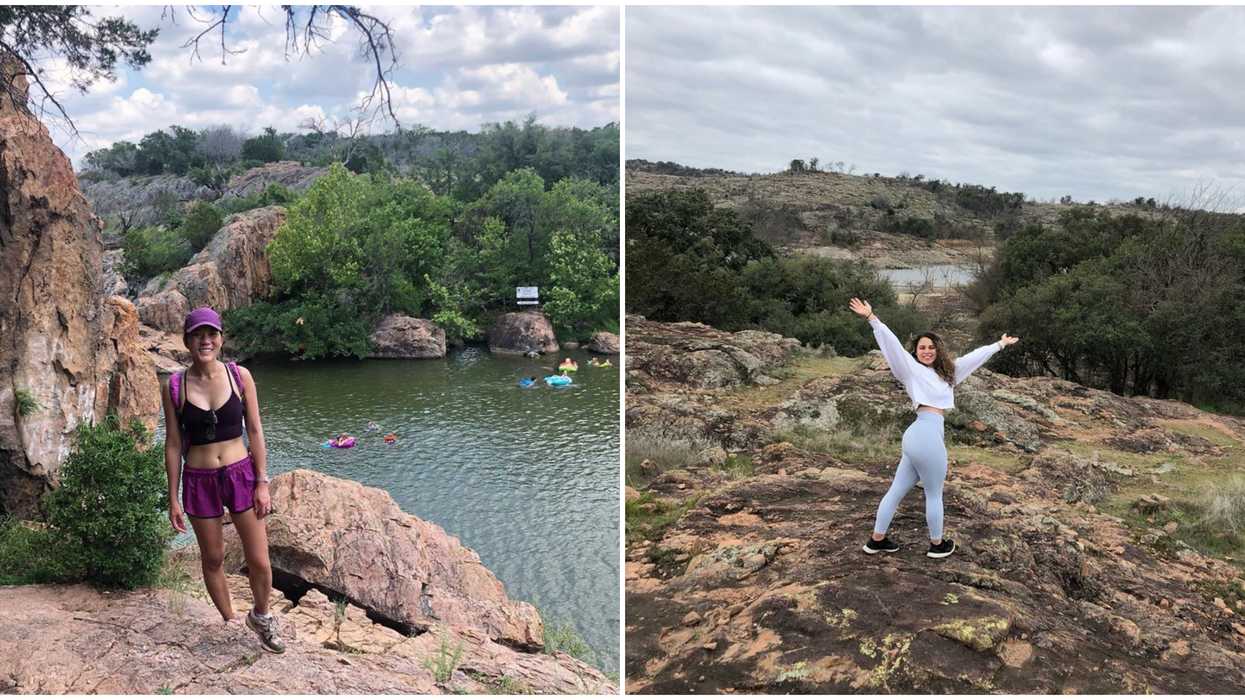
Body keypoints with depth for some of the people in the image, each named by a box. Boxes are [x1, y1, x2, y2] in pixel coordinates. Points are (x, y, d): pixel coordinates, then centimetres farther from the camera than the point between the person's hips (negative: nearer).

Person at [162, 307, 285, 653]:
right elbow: (173, 444, 0)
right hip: (199, 481, 0)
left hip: (241, 475, 0)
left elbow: (255, 432, -1)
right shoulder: (174, 387, -5)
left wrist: (262, 483, -3)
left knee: (259, 562, 2)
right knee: (213, 559, 12)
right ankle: (229, 623, 33)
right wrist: (173, 498, 0)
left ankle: (260, 616, 29)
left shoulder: (240, 376, -5)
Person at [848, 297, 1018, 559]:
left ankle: (876, 540, 18)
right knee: (934, 494, 8)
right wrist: (871, 318, -20)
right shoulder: (912, 369, 1)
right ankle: (937, 544, 24)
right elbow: (892, 344, -9)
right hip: (926, 435, -8)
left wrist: (1000, 344, 38)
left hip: (920, 438, 8)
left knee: (897, 490, 11)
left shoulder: (945, 372, 21)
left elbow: (973, 357, 28)